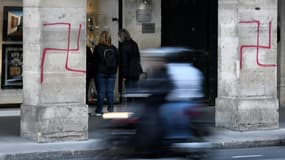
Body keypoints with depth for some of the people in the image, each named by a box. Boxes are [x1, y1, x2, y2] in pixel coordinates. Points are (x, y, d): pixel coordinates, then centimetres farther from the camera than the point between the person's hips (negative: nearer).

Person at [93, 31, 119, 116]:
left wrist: (94, 72, 6)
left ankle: (98, 111, -1)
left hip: (100, 73, -3)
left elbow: (95, 61, -4)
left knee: (101, 92, -2)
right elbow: (117, 61, 9)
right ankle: (111, 110, 4)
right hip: (111, 73, 3)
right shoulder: (114, 49, 4)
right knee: (110, 92, 5)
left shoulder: (98, 48, -8)